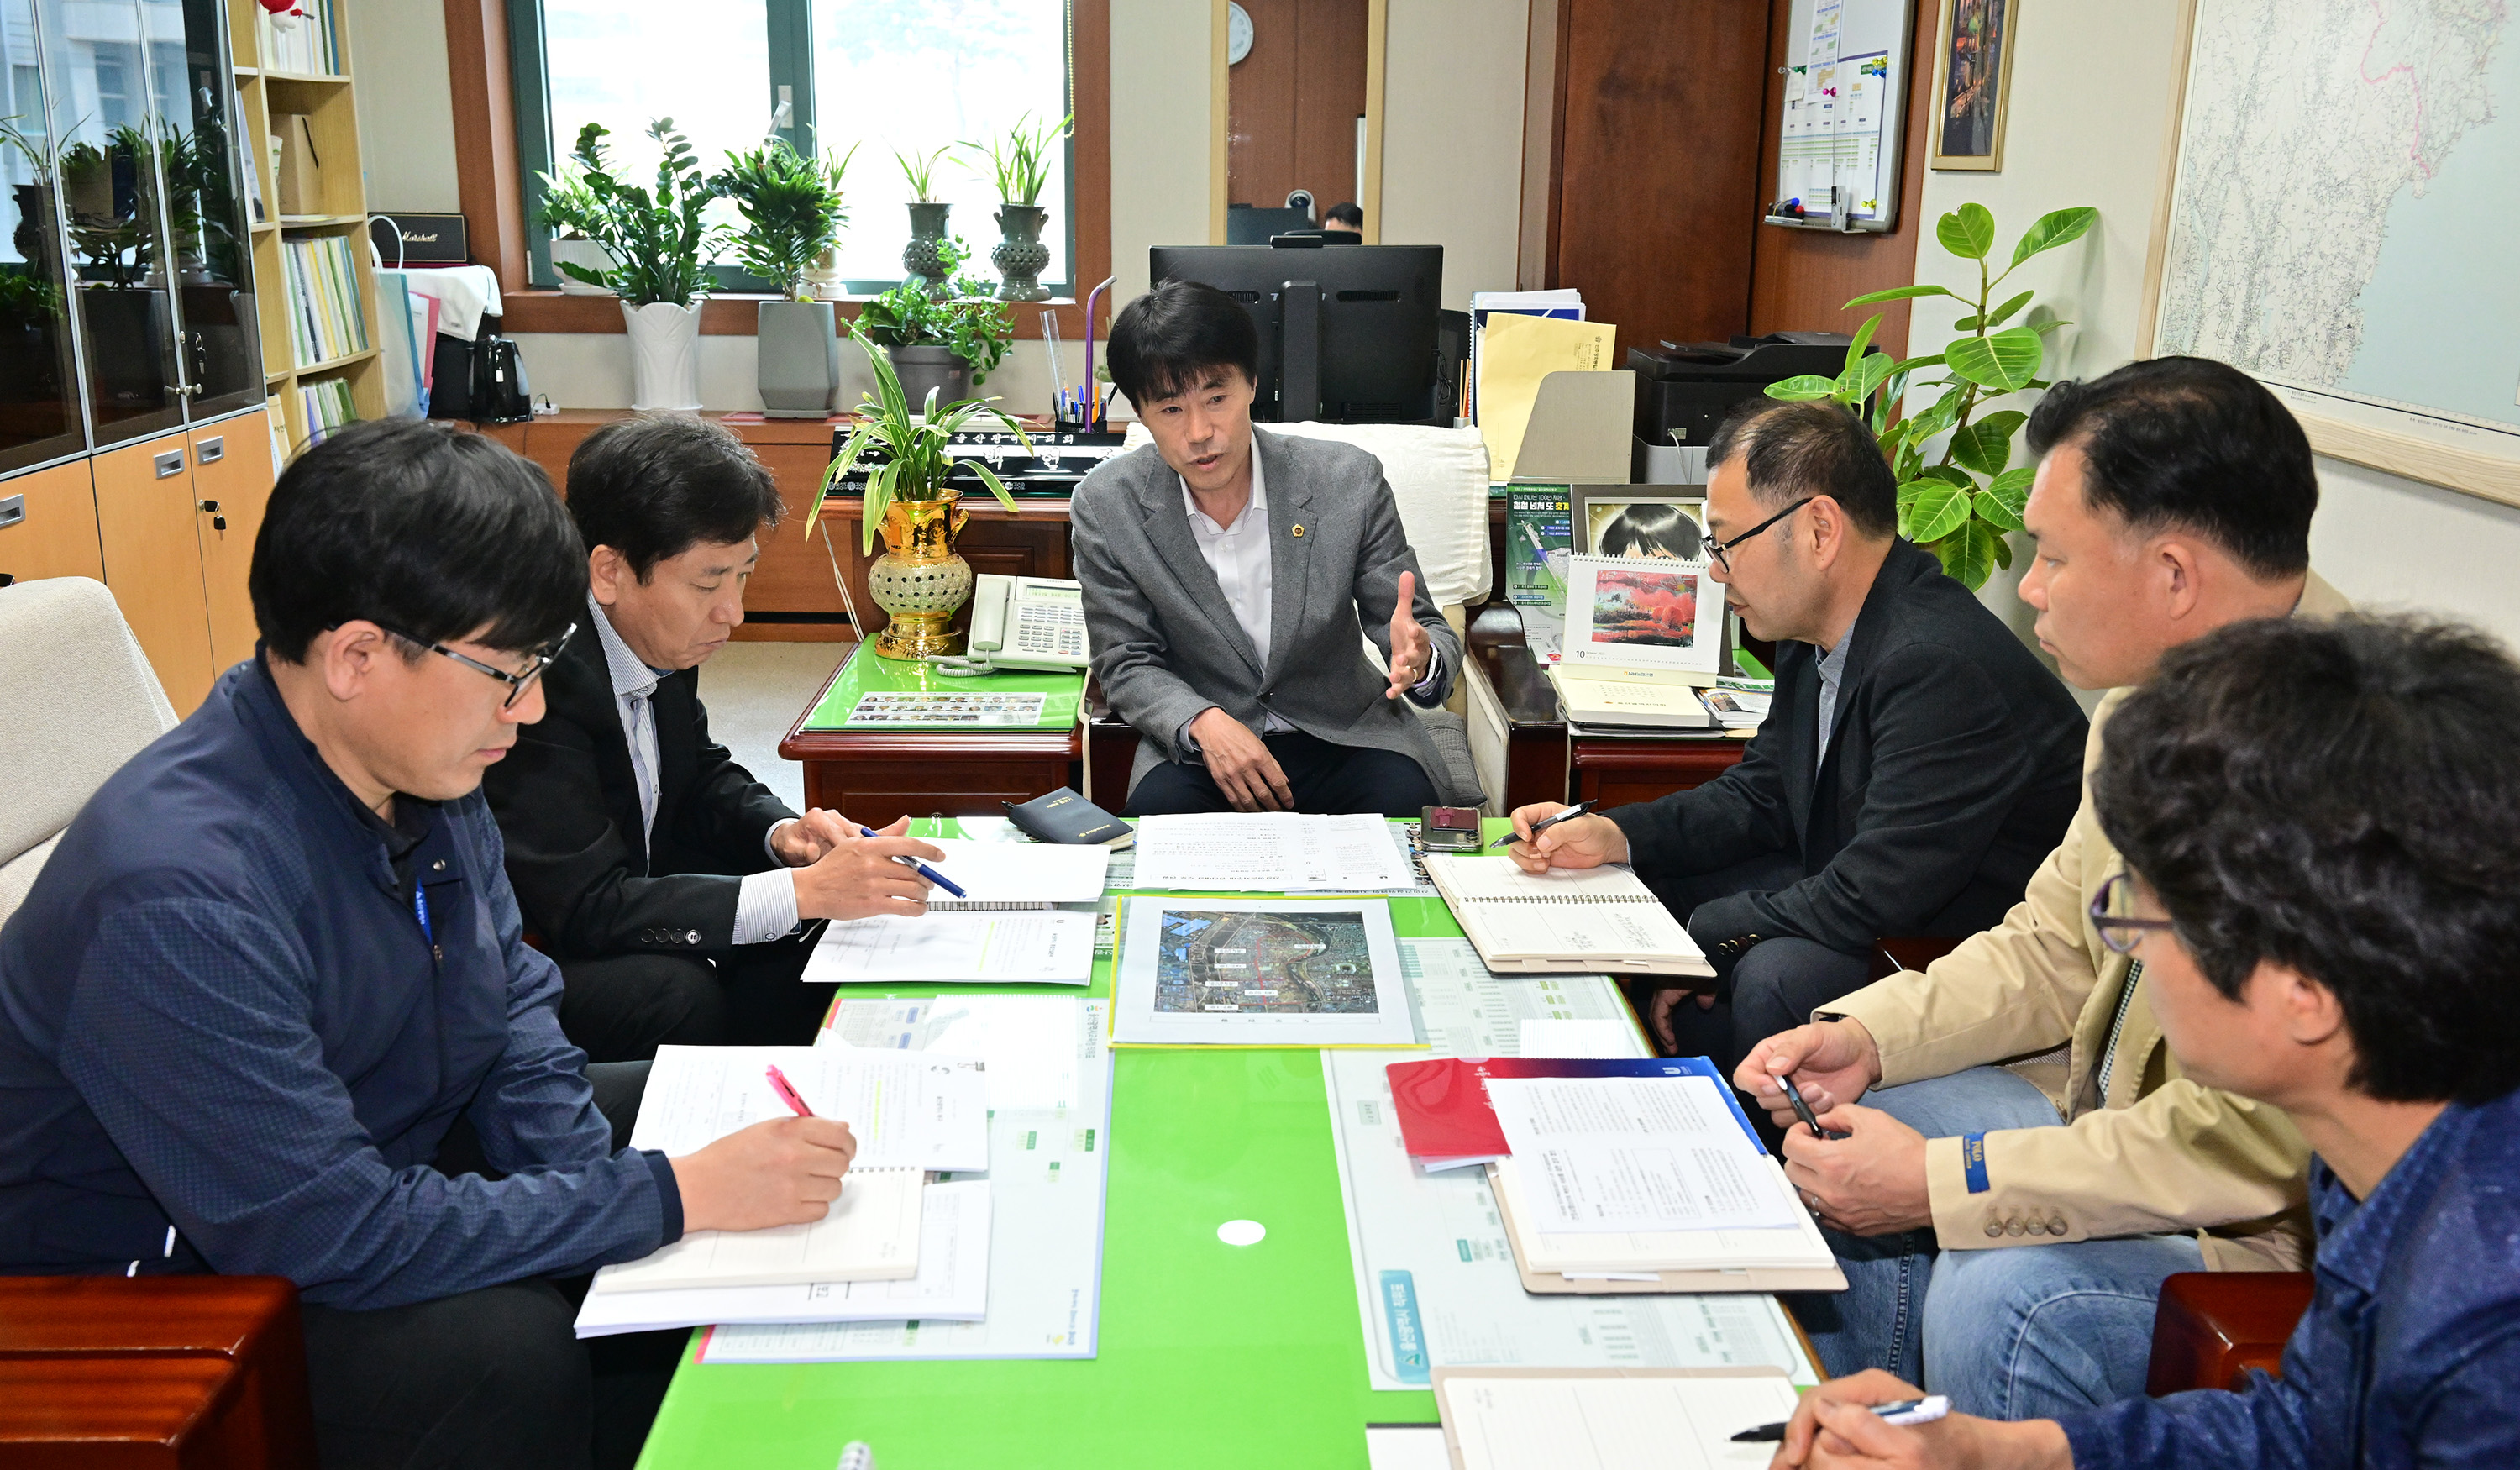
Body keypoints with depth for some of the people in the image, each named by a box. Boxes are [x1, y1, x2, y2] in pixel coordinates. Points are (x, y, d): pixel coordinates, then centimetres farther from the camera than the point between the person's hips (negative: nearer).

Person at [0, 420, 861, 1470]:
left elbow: (509, 992, 4)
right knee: (507, 1346, -31)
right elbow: (333, 1232, -32)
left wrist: (586, 1182, -11)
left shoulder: (423, 768, -8)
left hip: (382, 1150, 9)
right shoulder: (177, 899, -34)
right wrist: (670, 1197, -29)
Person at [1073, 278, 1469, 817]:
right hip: (1197, 742, 0)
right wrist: (1204, 722, -25)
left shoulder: (1349, 481, -11)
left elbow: (1429, 635, -5)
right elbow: (1128, 665, -3)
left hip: (1344, 732, 0)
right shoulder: (1106, 507, -10)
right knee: (1158, 807, -31)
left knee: (1403, 798, -30)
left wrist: (1419, 660, -32)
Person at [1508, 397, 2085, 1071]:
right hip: (1859, 897, 9)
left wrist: (1699, 936, -17)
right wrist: (1614, 835, -4)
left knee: (1776, 972, -32)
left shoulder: (1943, 669, -30)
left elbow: (1869, 898, -29)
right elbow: (1760, 795, 10)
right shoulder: (1817, 632, -1)